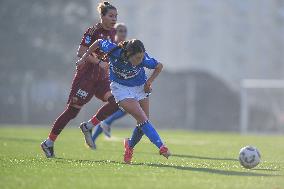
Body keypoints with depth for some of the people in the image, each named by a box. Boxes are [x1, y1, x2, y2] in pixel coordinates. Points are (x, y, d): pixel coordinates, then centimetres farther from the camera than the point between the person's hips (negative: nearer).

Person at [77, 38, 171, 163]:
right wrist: (84, 57, -1)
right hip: (121, 88, -3)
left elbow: (159, 66, -7)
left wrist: (149, 82, -14)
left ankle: (130, 145, 32)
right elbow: (99, 42, -10)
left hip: (140, 87, 3)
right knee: (143, 119, -18)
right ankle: (161, 147, -17)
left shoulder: (144, 59, -27)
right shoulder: (115, 51, -30)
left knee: (142, 124, 4)